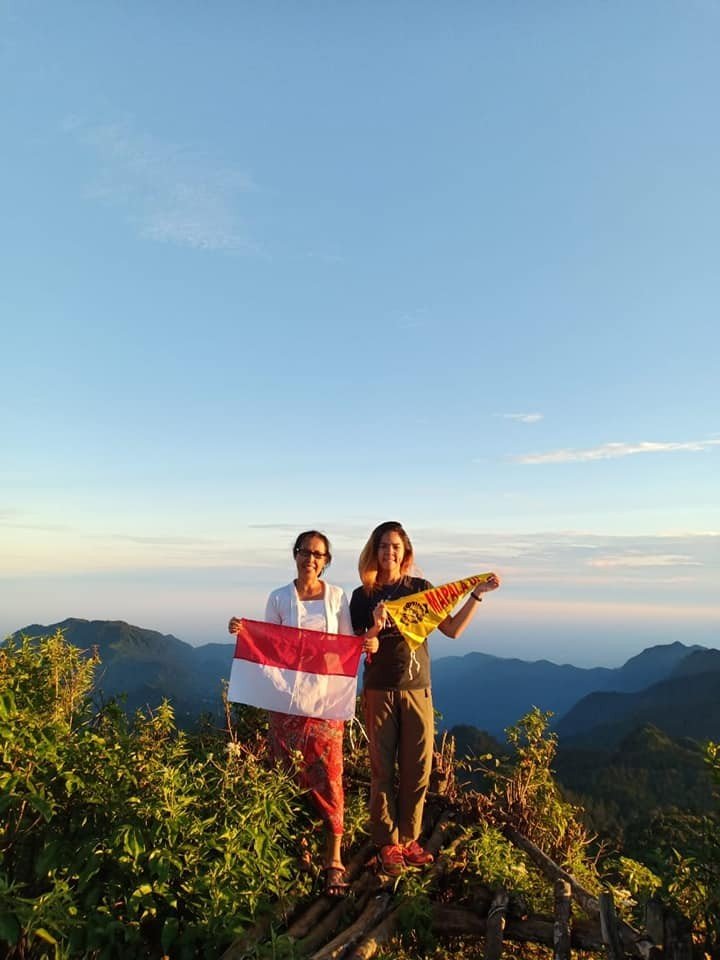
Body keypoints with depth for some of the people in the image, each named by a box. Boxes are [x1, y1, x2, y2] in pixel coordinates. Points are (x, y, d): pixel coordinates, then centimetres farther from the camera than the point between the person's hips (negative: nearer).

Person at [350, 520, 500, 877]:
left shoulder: (420, 588, 2)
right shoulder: (363, 597, -2)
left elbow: (453, 629, -1)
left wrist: (477, 594, -6)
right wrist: (376, 628, -25)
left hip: (417, 690, 2)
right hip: (379, 692, -1)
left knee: (417, 770, 8)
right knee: (383, 770, 6)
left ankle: (409, 839, 25)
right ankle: (387, 844, 20)